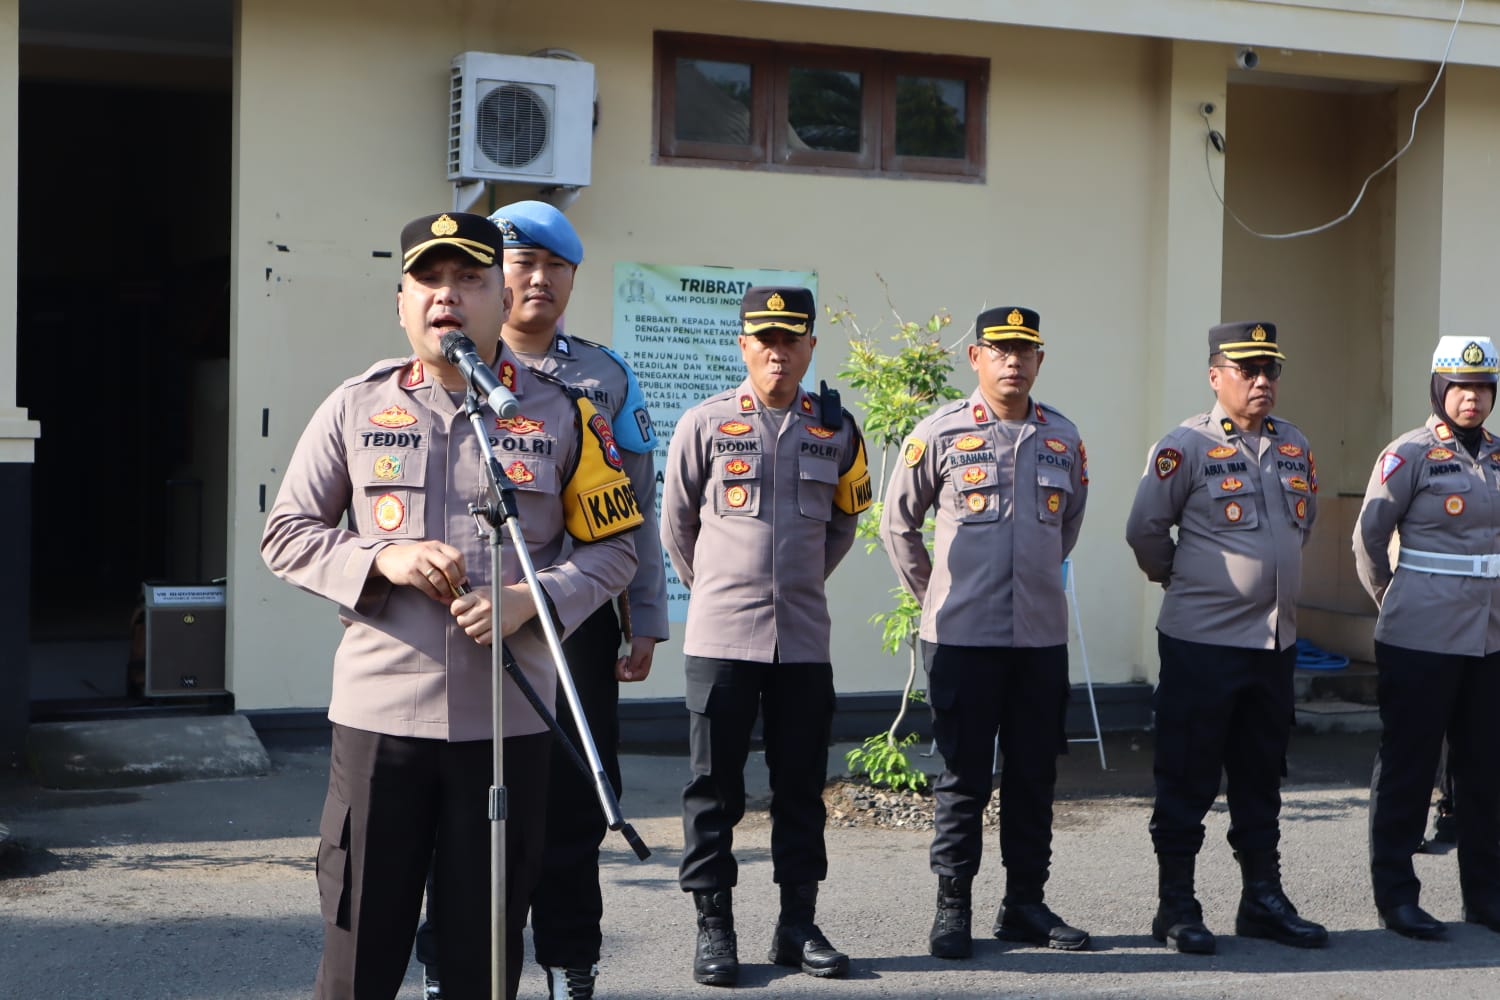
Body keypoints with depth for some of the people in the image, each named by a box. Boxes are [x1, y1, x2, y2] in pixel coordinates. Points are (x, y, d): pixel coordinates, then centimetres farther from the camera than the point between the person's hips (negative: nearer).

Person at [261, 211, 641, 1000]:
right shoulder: (355, 407, 5)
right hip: (378, 713, 0)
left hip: (507, 720, 0)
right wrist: (382, 559, -11)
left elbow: (614, 546, 5)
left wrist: (533, 600, -12)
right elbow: (285, 534, 7)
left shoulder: (563, 415, 3)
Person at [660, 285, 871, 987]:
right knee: (714, 788, 2)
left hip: (804, 639, 3)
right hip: (721, 638, -2)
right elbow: (675, 522, 9)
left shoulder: (836, 429, 6)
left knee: (801, 788, 9)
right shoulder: (705, 424, -2)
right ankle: (714, 928, 12)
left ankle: (798, 926, 19)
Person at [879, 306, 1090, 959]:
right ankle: (952, 910, 11)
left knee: (1034, 775, 10)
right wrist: (933, 593, 8)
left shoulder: (1062, 437, 8)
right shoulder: (940, 433, -3)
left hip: (1042, 635, 4)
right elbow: (898, 523, 6)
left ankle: (1025, 903, 21)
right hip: (962, 635, -4)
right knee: (963, 777, 2)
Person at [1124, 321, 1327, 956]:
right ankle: (1176, 908, 11)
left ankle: (1263, 901, 24)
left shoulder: (1294, 445, 9)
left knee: (1261, 778, 14)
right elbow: (1144, 528, -6)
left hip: (1275, 640, 6)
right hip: (1202, 641, -6)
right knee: (1188, 779, 2)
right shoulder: (1187, 445, -10)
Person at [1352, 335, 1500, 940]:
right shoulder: (1411, 454, -8)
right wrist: (1392, 601, 5)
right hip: (1422, 640, -5)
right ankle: (1395, 896, 10)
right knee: (1408, 765, 2)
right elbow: (1368, 538, -5)